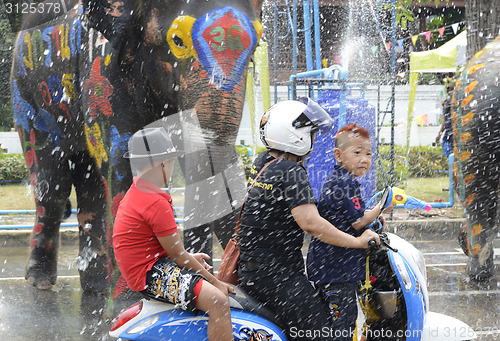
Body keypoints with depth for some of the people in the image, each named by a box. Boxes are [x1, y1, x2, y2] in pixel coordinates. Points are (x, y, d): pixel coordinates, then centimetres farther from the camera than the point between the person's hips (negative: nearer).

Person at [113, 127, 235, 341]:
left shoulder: (135, 194, 14)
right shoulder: (157, 203, -19)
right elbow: (178, 254, -16)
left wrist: (189, 257, 21)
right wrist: (215, 282, -8)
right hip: (151, 274, -12)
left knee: (220, 289, 26)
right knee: (218, 301, -26)